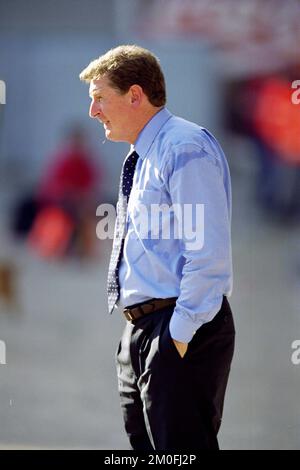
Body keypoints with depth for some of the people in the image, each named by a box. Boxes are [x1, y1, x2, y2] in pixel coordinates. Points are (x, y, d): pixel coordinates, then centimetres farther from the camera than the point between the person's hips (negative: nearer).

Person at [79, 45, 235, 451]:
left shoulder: (185, 149, -14)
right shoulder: (142, 157, 17)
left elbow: (208, 253, -21)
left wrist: (181, 334, -21)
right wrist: (141, 334, 17)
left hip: (181, 333, -10)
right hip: (140, 329, 10)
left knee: (182, 448, -10)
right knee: (145, 445, 14)